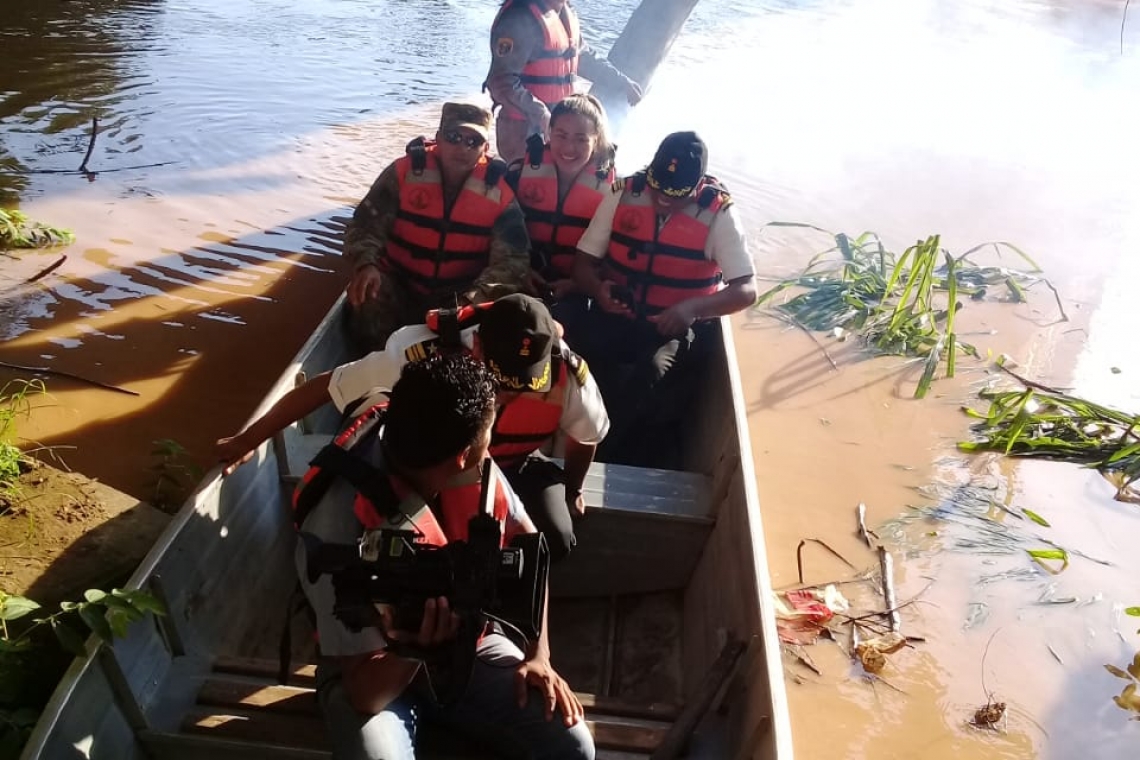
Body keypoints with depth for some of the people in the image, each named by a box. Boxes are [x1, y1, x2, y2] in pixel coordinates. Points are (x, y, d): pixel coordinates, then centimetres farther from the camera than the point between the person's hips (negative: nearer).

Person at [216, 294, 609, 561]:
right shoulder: (421, 355, -39)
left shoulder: (569, 375, -33)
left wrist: (571, 491, 10)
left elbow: (586, 438, -7)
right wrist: (247, 441, -15)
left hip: (513, 464, 1)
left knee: (555, 540, -23)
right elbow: (321, 388, -25)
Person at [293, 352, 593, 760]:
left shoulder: (474, 472, -17)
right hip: (378, 671, -4)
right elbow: (364, 694, -25)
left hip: (466, 643, 4)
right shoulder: (342, 528, -33)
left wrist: (538, 655, -5)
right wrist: (415, 650, -46)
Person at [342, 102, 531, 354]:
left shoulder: (499, 192, -7)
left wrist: (475, 299, -31)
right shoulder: (404, 172, -6)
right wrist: (366, 264, -29)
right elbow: (366, 225, -6)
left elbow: (511, 261, -13)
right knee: (368, 302, -28)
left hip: (463, 294, 0)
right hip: (399, 285, 0)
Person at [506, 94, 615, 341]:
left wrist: (580, 283, -12)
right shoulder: (522, 171, -2)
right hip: (523, 282, 1)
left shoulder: (609, 188, -5)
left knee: (566, 319, -28)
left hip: (577, 291, 0)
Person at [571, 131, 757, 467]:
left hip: (677, 325, -1)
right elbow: (583, 261, 3)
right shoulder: (623, 194, -3)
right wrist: (598, 288, -22)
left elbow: (747, 289, -13)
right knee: (580, 360, -31)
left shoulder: (719, 214, -10)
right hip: (616, 316, 2)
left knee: (651, 375, -34)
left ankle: (608, 453, -5)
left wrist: (692, 308, -31)